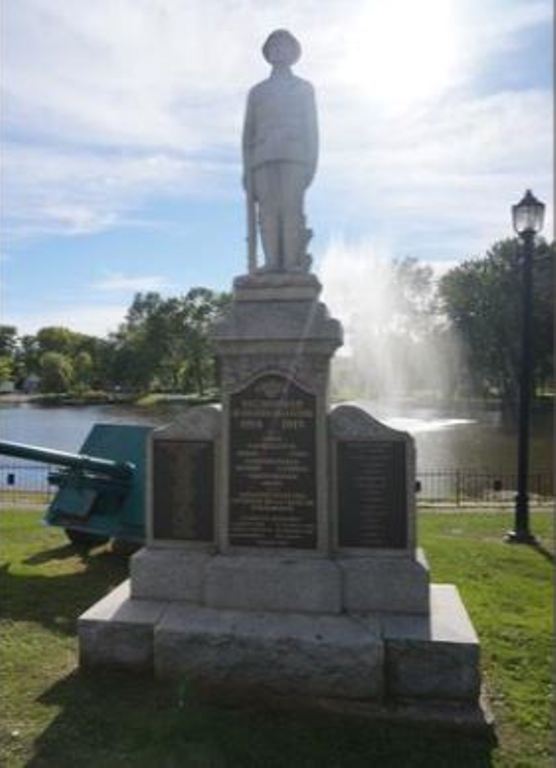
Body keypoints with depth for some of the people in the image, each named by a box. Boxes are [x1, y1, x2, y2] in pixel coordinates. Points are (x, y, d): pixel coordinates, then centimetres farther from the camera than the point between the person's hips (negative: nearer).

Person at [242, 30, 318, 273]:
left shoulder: (304, 88, 23)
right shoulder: (256, 92, 27)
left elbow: (311, 128, 12)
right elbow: (248, 133, 19)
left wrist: (313, 162, -3)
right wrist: (246, 170, 6)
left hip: (294, 155, -2)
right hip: (263, 157, 2)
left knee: (291, 207, -18)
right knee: (267, 210, -14)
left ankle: (293, 263, -24)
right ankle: (272, 262, -22)